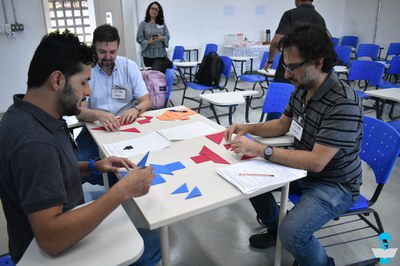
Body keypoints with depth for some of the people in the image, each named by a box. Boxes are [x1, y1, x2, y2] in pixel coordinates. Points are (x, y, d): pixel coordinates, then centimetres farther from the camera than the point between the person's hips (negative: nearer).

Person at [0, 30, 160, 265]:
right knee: (153, 244, -6)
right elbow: (51, 239, -38)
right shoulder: (33, 142, -34)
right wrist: (123, 190, -35)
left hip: (63, 217, 9)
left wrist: (92, 166, -3)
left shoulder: (28, 114, -4)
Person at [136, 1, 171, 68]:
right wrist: (148, 42, -17)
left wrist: (162, 38, -15)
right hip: (148, 55, -2)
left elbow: (167, 36, 7)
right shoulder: (143, 24, 2)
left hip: (161, 54, 2)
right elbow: (139, 39, 0)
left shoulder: (162, 23, 9)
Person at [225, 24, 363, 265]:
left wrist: (260, 150, -32)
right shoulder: (302, 89, -4)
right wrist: (248, 128, -5)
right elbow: (282, 125, 11)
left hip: (334, 185, -8)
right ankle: (274, 228, 29)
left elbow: (316, 162, -31)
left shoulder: (344, 103, -29)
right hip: (303, 168, 8)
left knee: (292, 233, -26)